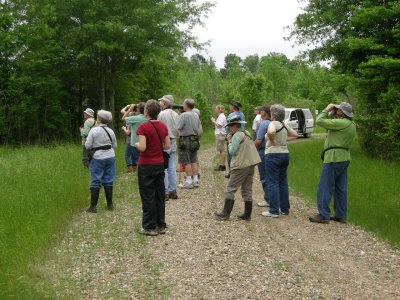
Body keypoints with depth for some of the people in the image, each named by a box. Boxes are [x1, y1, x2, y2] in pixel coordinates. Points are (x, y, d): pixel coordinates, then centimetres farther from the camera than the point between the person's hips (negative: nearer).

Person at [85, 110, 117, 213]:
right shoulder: (110, 131, 3)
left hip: (98, 158, -4)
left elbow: (87, 146, -12)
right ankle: (110, 204, 16)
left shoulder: (94, 130, -11)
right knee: (108, 180, 11)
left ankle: (93, 206, 1)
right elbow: (114, 145, 10)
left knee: (96, 181, 1)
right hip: (110, 157, 4)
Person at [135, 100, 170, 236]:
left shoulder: (143, 127, -15)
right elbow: (167, 146, 6)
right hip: (160, 164, 6)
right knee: (160, 195, 12)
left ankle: (150, 227, 10)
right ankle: (160, 225, 19)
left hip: (146, 165, -6)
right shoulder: (163, 126, 3)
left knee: (148, 196, 3)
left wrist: (136, 144, -1)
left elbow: (142, 147, -21)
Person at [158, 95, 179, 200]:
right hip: (173, 142, 7)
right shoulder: (175, 115, 8)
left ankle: (165, 192, 0)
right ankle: (173, 190, 16)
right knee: (172, 168, 12)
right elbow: (177, 130, 12)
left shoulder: (162, 114, -14)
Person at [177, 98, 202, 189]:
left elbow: (178, 128, -16)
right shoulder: (196, 115, 9)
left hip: (186, 140, -7)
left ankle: (188, 182, 1)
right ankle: (195, 180, 15)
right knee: (194, 161, 12)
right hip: (195, 140, 7)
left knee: (187, 162, -2)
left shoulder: (184, 115, -15)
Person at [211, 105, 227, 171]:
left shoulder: (222, 116, -12)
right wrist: (214, 122, 9)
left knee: (222, 150, -10)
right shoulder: (220, 116, 20)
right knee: (221, 150, 11)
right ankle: (221, 165, 14)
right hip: (218, 134, 11)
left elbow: (219, 125, -20)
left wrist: (214, 121, -8)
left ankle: (223, 166, -10)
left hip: (220, 134, -11)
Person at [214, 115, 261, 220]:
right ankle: (247, 214, 13)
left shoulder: (237, 136, -13)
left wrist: (230, 141, -1)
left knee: (230, 189, -3)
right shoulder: (247, 133, 15)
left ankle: (225, 213, -3)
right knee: (247, 190, 11)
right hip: (251, 164, 9)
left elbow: (232, 151, -13)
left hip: (241, 166, -9)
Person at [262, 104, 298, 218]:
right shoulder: (284, 125, 11)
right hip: (285, 154, 8)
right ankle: (285, 209, 21)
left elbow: (271, 132, -35)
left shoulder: (273, 123, -12)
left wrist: (273, 141, -19)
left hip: (273, 154, -8)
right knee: (283, 182, 14)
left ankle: (274, 211, -1)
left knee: (272, 183, -3)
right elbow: (295, 135, 22)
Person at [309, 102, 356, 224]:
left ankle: (324, 216, 1)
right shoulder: (351, 124, 12)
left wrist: (327, 110, -5)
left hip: (334, 159, -10)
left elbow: (319, 121, -20)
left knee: (324, 188, -2)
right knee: (340, 188, 13)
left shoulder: (341, 123, -18)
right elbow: (331, 126, 19)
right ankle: (341, 215, 17)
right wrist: (332, 114, 8)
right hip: (344, 159, 10)